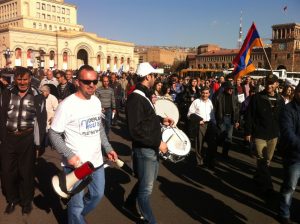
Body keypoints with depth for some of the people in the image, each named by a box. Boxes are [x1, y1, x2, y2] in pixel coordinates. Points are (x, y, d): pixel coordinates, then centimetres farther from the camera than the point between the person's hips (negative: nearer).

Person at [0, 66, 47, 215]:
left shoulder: (37, 97, -2)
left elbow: (41, 120, -2)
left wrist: (38, 141, -6)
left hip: (28, 139, -2)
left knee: (26, 171, 9)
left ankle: (26, 201, 29)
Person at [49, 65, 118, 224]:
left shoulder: (96, 101, 4)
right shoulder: (67, 105, -17)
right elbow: (53, 134, -13)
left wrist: (108, 148, 10)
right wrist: (69, 155, -23)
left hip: (97, 161, 7)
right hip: (76, 164, -6)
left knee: (97, 194, 23)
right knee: (77, 204, 7)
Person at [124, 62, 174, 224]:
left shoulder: (145, 95, 9)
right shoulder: (135, 98, -23)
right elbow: (135, 130, -28)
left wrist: (161, 119, 11)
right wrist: (157, 142, -25)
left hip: (152, 148, 10)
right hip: (144, 150, -10)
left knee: (147, 181, 27)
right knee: (146, 188, 7)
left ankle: (129, 204, 46)